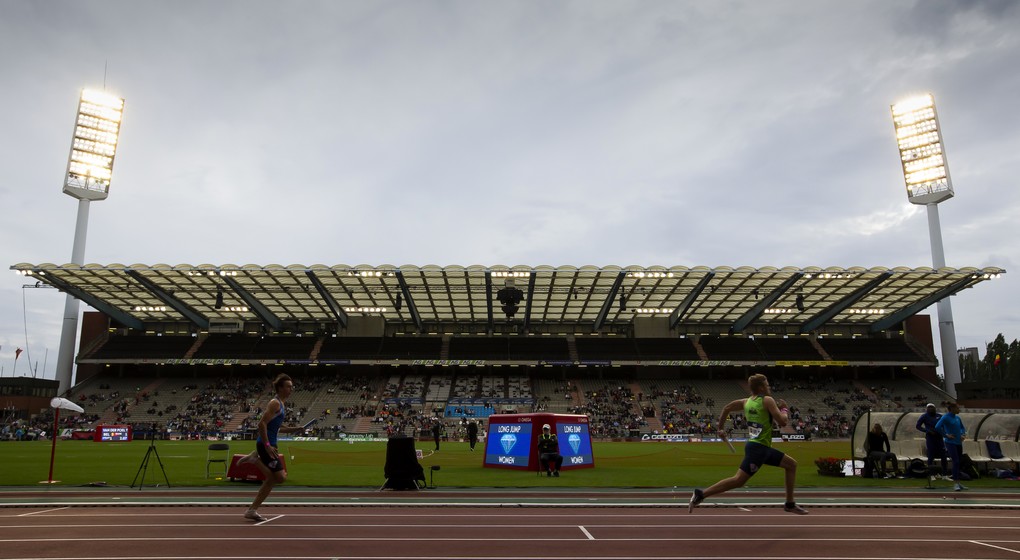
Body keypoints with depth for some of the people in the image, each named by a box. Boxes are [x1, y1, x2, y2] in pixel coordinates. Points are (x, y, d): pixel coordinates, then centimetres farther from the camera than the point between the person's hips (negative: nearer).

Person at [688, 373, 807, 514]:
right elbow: (783, 422, -13)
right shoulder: (767, 400, -10)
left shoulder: (746, 402, 11)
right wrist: (785, 409, 6)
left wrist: (720, 428, 24)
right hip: (758, 448, -10)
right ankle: (700, 494, -13)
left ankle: (790, 504, 20)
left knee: (791, 464, 18)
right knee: (738, 480, -12)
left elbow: (726, 408, 17)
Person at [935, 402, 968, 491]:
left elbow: (962, 428, 24)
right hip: (950, 443, -8)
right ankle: (955, 484, -14)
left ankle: (958, 483, 17)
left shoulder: (957, 418, 11)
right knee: (956, 462, -17)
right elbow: (937, 427, -24)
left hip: (958, 443, 8)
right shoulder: (945, 417, -12)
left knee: (959, 462, 9)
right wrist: (946, 435, -16)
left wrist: (963, 435, 4)